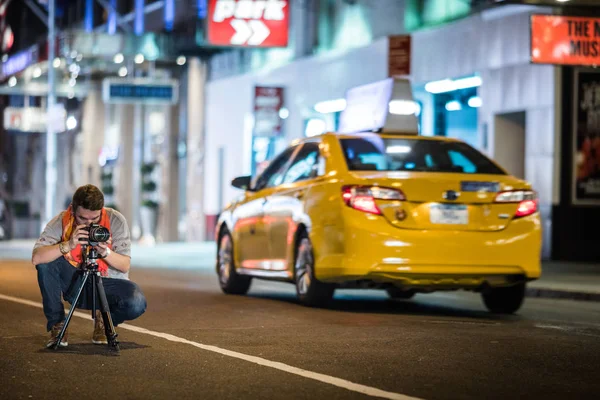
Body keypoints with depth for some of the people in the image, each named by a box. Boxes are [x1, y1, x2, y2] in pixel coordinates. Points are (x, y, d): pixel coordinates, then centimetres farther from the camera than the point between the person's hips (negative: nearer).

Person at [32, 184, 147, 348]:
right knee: (46, 263, -27)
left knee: (136, 304, -31)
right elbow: (36, 258, -28)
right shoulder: (61, 222, -15)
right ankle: (56, 325, -11)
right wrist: (68, 245, -40)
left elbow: (125, 266, -14)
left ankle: (104, 320, 6)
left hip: (107, 282, 0)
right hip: (75, 284, 1)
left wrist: (106, 253, -34)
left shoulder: (115, 220, -14)